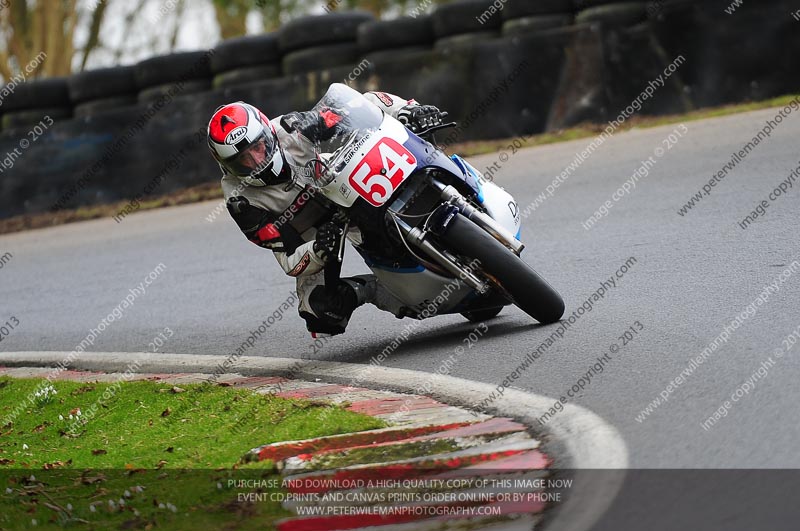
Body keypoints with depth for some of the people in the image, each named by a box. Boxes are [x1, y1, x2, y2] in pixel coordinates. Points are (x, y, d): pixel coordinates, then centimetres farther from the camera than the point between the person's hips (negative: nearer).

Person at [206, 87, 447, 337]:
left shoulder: (296, 130, -27)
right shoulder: (242, 201, -28)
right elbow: (290, 261, -27)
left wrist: (409, 109, -41)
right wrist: (319, 251, -49)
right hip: (307, 238, -2)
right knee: (320, 305, -22)